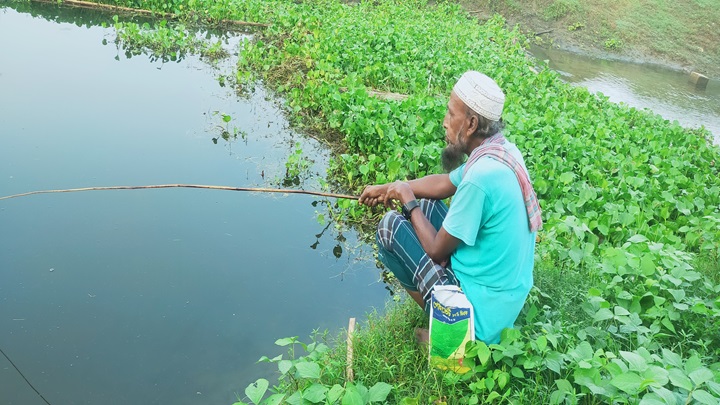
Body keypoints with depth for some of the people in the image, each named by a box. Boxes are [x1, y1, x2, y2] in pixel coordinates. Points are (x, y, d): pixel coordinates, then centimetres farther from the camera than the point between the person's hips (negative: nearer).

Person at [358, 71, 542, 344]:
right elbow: (444, 183, 14)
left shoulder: (481, 176, -29)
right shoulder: (503, 150, -2)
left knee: (390, 226, -5)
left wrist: (408, 201, -4)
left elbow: (436, 250, -17)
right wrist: (387, 188, 15)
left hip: (482, 315, -9)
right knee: (427, 206, 19)